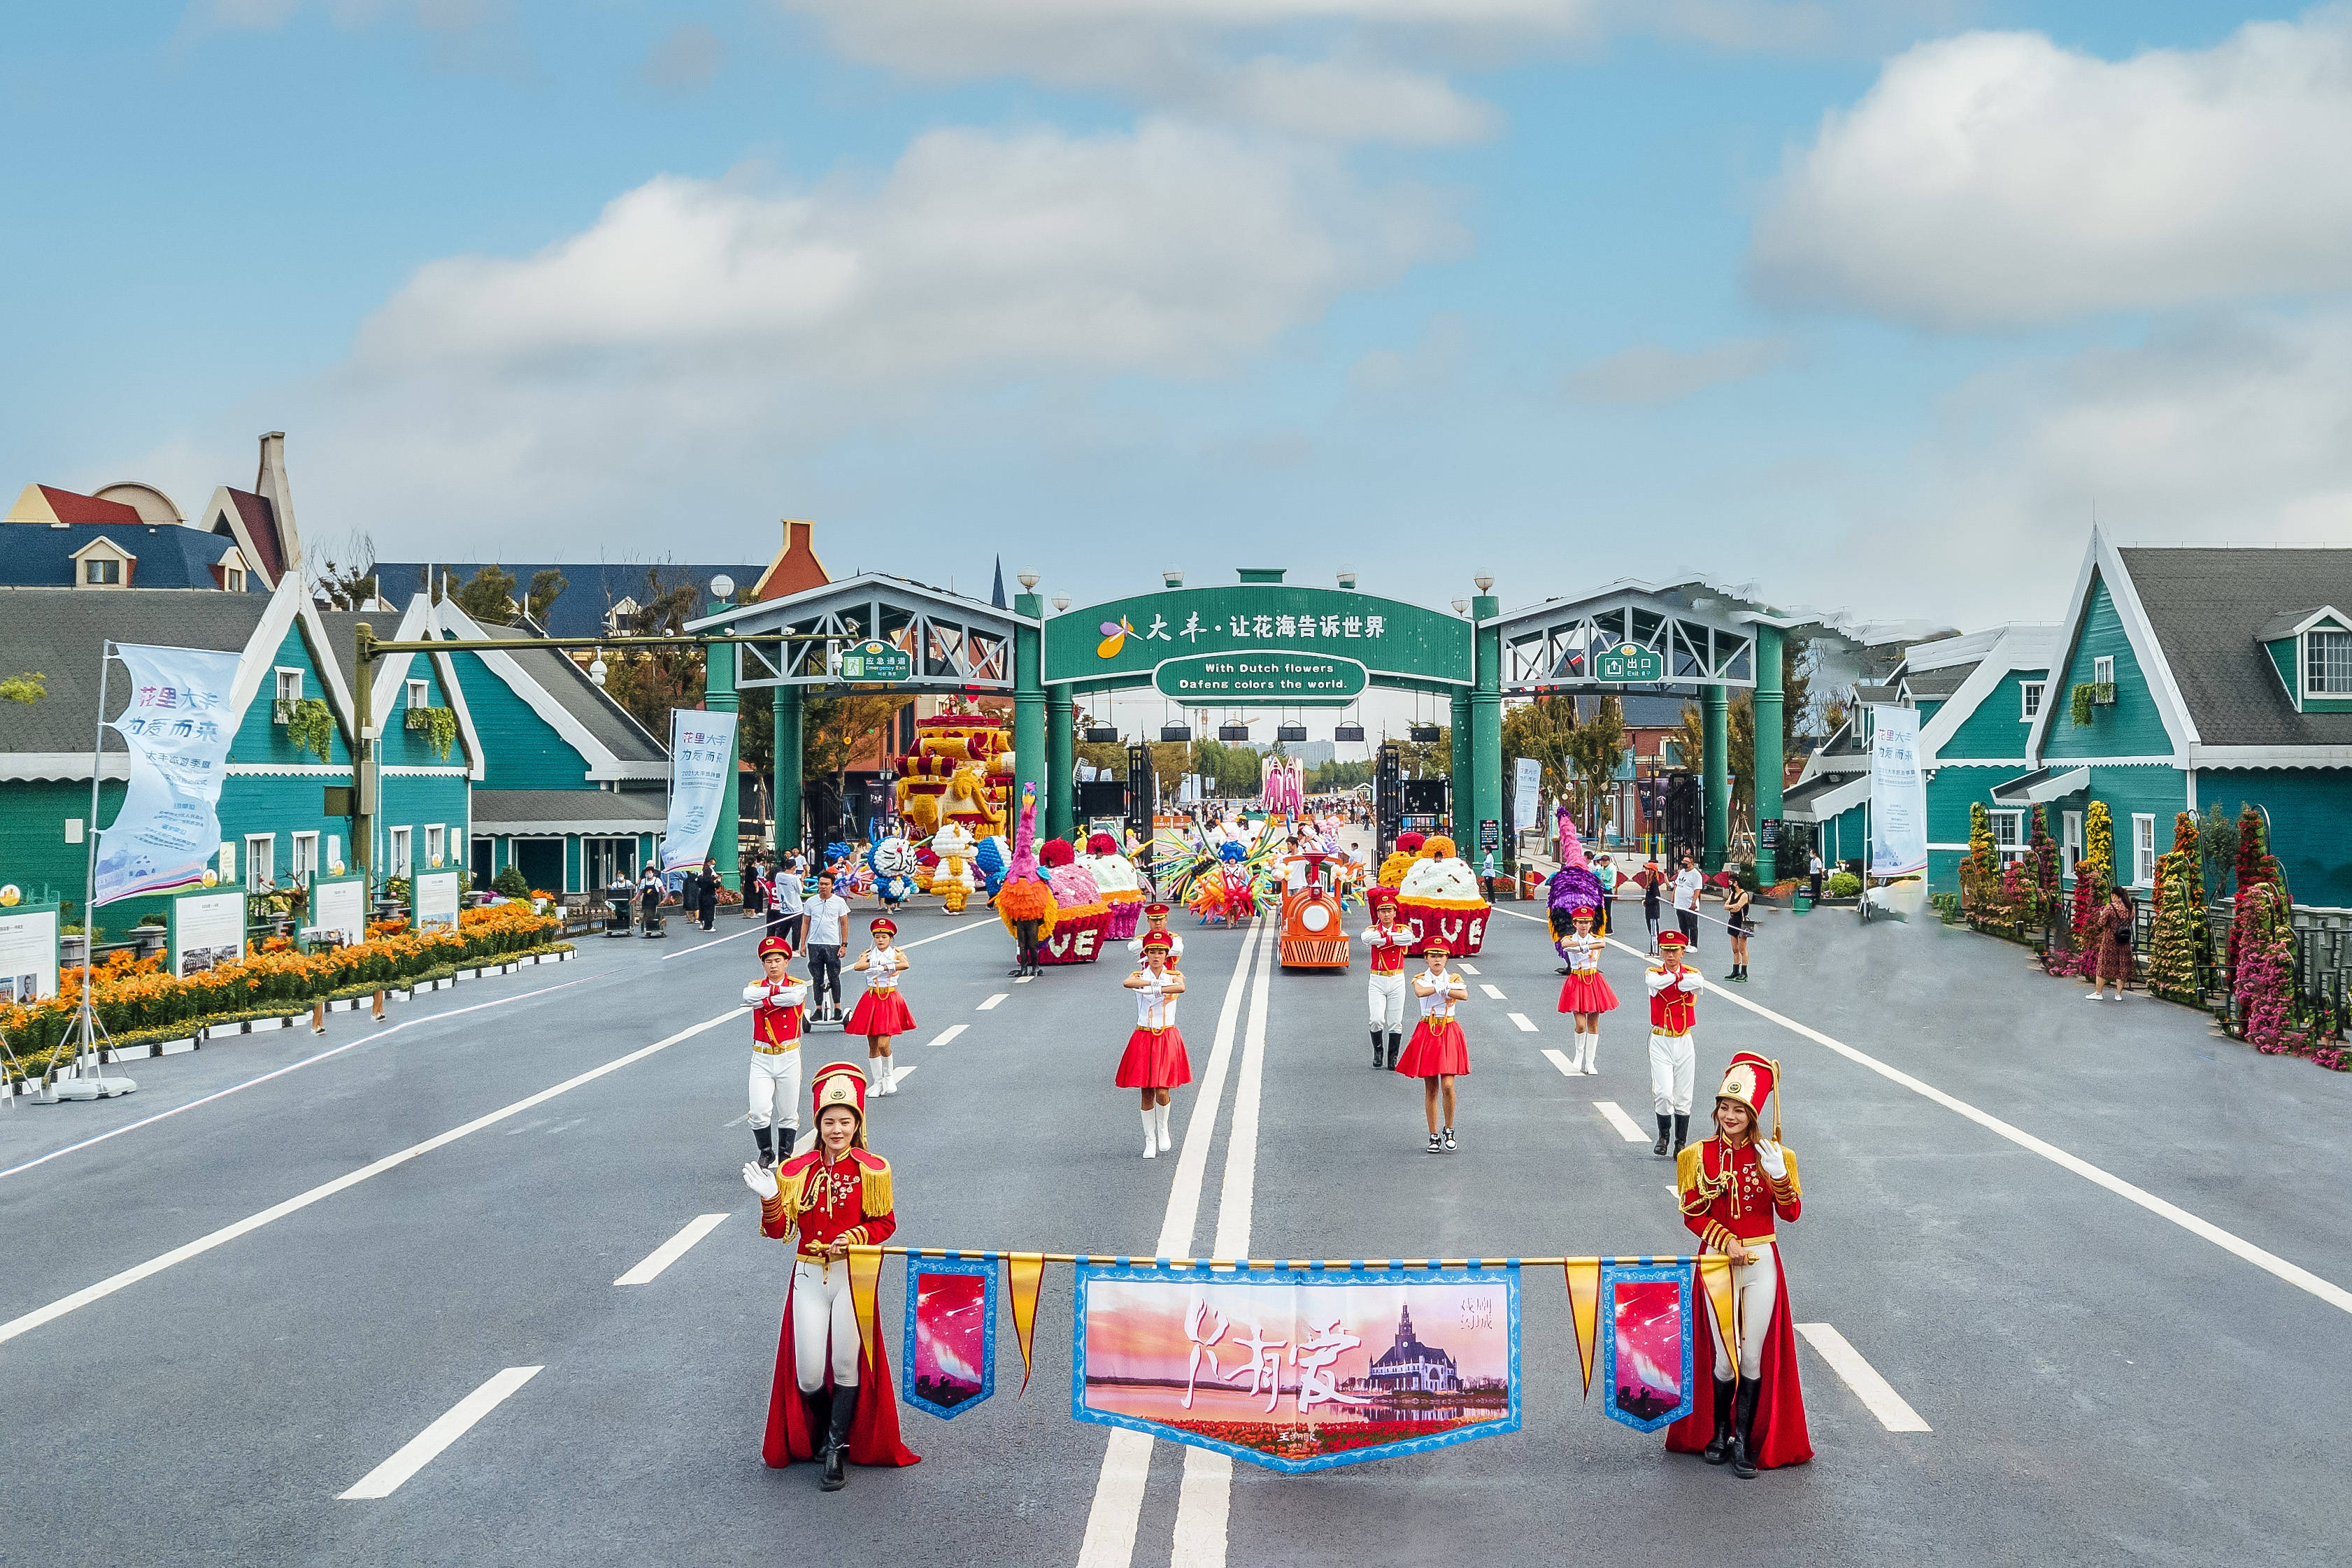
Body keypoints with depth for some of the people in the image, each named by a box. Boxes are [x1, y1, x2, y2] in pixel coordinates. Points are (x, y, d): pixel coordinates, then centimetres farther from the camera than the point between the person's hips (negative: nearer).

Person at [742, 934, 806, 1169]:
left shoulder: (797, 986, 2)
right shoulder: (756, 986, 6)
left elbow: (795, 998, -23)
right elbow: (748, 996, -19)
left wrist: (765, 1001, -13)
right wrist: (780, 990, -17)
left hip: (789, 1057, -1)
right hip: (762, 1058, 1)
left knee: (788, 1113, 5)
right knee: (759, 1111, -10)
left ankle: (785, 1155, 20)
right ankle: (766, 1153, 11)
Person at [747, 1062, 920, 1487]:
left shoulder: (872, 1170, -3)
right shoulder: (796, 1172, 1)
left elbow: (885, 1223, 4)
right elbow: (780, 1230, 0)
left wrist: (854, 1238, -13)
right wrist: (770, 1200, -19)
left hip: (853, 1276, -1)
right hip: (809, 1277, 1)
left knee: (847, 1364, -1)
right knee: (809, 1375, 0)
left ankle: (836, 1450, 15)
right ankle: (821, 1430, 31)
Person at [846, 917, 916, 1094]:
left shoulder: (896, 954, 0)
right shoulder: (868, 954, 5)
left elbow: (906, 965, -23)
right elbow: (857, 966, -17)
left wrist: (880, 968, -24)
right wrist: (889, 965, -22)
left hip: (890, 1000, -3)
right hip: (871, 1000, 3)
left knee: (883, 1044, -13)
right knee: (872, 1046, 6)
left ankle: (889, 1075, 14)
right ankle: (878, 1083, 18)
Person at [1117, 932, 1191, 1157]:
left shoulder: (1173, 976, 2)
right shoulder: (1140, 975, 1)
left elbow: (1181, 987, -24)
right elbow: (1127, 983, -25)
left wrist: (1153, 989, -28)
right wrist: (1156, 983, -26)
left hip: (1167, 1039, -1)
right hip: (1143, 1038, 1)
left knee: (1162, 1092, -9)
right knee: (1146, 1094, 3)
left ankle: (1163, 1129, 18)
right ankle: (1150, 1141, 16)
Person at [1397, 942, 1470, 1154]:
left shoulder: (1454, 979, 4)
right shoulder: (1421, 979, 2)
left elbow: (1465, 995, -18)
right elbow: (1419, 992, -23)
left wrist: (1440, 989, -18)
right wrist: (1444, 988, -16)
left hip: (1449, 1032, 0)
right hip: (1427, 1032, 0)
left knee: (1447, 1086, -12)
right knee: (1431, 1089, 4)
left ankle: (1449, 1130, 8)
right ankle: (1434, 1136, 12)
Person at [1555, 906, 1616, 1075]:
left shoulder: (1596, 938, 4)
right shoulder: (1568, 939, -1)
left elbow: (1603, 944, -21)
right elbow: (1565, 944, -27)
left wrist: (1583, 946, -25)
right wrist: (1587, 945, -27)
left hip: (1594, 981, 2)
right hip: (1577, 982, -2)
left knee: (1593, 1024, 5)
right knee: (1581, 1024, -11)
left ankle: (1590, 1063, 14)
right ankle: (1578, 1054, 16)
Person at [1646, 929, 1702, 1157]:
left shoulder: (1692, 973, 3)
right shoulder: (1653, 973, 0)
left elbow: (1698, 982, -22)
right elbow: (1656, 982, -26)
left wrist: (1669, 981, -15)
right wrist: (1680, 976, -12)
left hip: (1684, 1042, 2)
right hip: (1661, 1042, -2)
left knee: (1683, 1099, 5)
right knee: (1663, 1093, -13)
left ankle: (1681, 1144, 19)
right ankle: (1663, 1135, 12)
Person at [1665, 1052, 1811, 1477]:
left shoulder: (1772, 1154, 0)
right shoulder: (1700, 1155, -2)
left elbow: (1791, 1214, -2)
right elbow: (1693, 1214, 0)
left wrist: (1777, 1174, -18)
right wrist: (1727, 1243, -13)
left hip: (1762, 1264, 1)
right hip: (1718, 1265, -1)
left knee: (1755, 1359, 2)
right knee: (1725, 1361, 1)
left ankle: (1744, 1442, 14)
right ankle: (1718, 1431, 25)